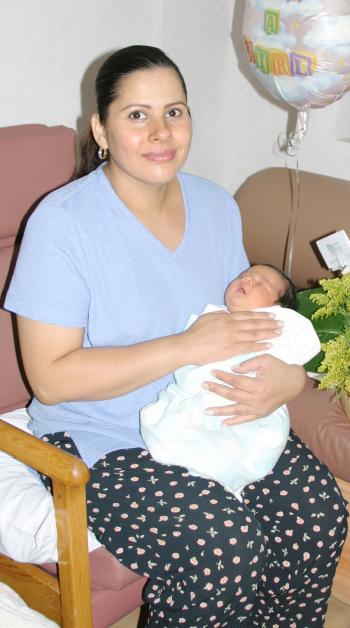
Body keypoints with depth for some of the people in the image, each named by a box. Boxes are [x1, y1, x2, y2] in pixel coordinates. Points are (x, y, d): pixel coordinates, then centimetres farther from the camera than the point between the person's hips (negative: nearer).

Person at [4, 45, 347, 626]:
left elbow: (246, 310, 11)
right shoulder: (62, 223, -16)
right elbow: (51, 378, -19)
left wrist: (288, 374, -13)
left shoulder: (217, 206, 4)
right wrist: (186, 347, -26)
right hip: (102, 441, -5)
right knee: (223, 542, -26)